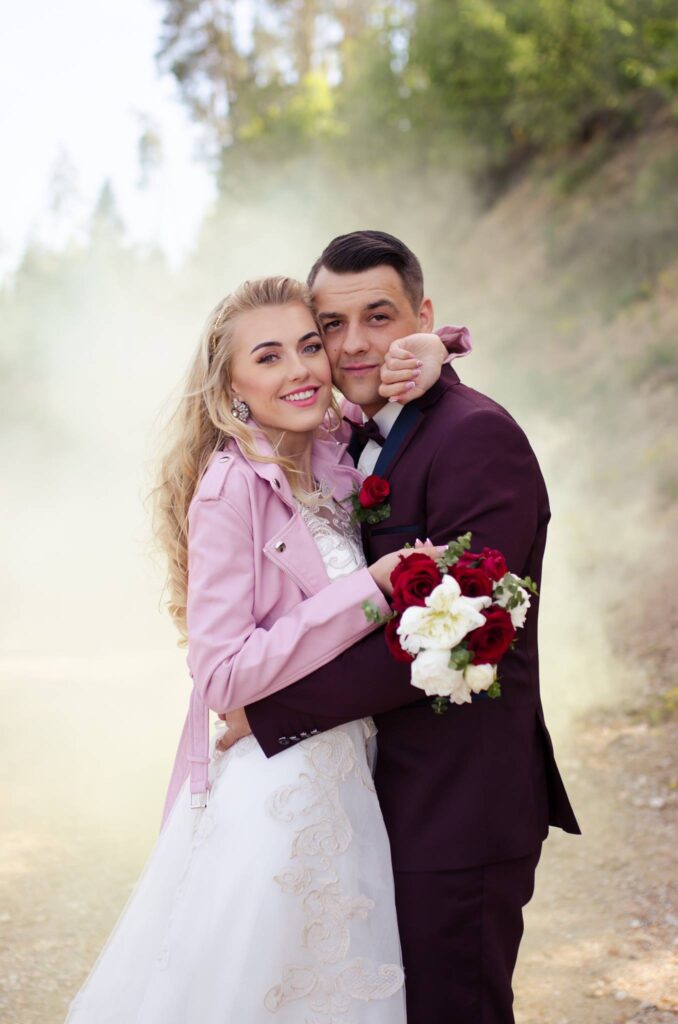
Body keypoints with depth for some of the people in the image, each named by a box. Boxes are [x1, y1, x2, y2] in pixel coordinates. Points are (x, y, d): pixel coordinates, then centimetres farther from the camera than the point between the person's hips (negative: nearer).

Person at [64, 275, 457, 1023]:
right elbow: (222, 676, -20)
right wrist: (371, 588, -23)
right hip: (268, 798, -7)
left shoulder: (330, 462, 3)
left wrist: (428, 353, -2)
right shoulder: (232, 487, -16)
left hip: (340, 785, 7)